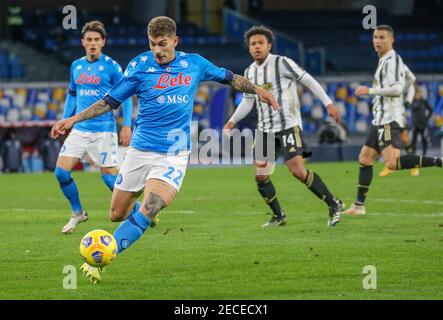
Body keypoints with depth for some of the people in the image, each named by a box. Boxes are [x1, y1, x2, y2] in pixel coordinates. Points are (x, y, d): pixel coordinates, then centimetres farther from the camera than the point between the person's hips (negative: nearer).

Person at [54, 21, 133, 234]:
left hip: (103, 130, -5)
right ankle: (78, 213, 16)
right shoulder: (76, 66, 10)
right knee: (61, 171, -4)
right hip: (79, 129, 5)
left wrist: (127, 125, -10)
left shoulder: (111, 66, -6)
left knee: (109, 176, -5)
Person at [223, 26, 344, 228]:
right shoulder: (250, 72, 10)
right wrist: (232, 121, 10)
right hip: (265, 129, 7)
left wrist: (328, 104, -12)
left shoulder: (281, 63, -9)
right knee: (260, 176, 0)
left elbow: (308, 81, -8)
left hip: (288, 125, -6)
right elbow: (248, 101, 21)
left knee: (298, 171, -18)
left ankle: (334, 205, -4)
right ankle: (278, 216, 17)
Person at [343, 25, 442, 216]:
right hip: (380, 120, 10)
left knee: (392, 163, -23)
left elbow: (396, 88, -21)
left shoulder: (392, 59, -10)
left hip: (389, 120, -10)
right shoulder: (384, 60, 20)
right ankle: (359, 206, 16)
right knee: (364, 159, 12)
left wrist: (369, 91, -15)